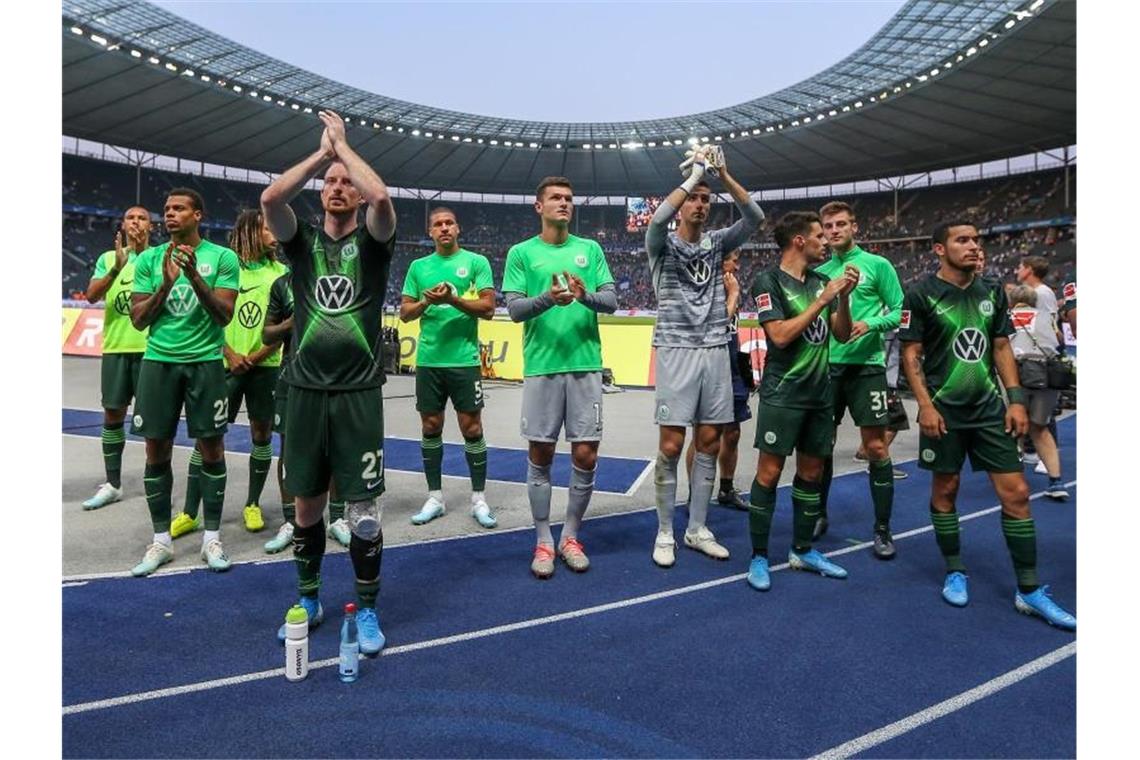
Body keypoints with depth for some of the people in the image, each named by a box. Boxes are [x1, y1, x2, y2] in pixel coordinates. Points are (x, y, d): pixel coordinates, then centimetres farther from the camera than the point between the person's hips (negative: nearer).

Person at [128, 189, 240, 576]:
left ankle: (212, 538, 13)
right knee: (157, 451, 5)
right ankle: (161, 540, 17)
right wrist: (167, 283, -10)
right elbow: (138, 319, 4)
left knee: (211, 448, 2)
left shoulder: (222, 257, -1)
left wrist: (194, 277, -19)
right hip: (159, 361, 3)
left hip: (205, 362, -3)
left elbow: (224, 315, -7)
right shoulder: (149, 258, 8)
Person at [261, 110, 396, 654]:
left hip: (359, 394, -3)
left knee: (363, 510, -1)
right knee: (307, 505, 13)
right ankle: (309, 601, 32)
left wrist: (342, 143, -4)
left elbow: (381, 196, -19)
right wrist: (322, 150, -2)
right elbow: (270, 197, -10)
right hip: (305, 391, 3)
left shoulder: (371, 242, 3)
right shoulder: (302, 241, 9)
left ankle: (367, 610, 17)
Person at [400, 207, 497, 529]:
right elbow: (405, 312, 9)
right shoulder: (418, 266, 11)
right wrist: (426, 301, -11)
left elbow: (488, 308, -6)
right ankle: (435, 497, 19)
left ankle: (479, 499, 12)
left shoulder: (477, 262, 1)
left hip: (465, 360, -3)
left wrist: (453, 299, -18)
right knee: (431, 427, 8)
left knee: (472, 427, 1)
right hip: (428, 360, 3)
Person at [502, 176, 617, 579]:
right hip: (541, 366, -1)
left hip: (585, 364, 2)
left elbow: (611, 301, 4)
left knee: (586, 456, 3)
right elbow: (514, 308, -2)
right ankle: (543, 541, 20)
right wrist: (547, 298, -21)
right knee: (540, 457, 6)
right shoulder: (521, 253, 6)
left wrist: (586, 296, -17)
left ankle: (571, 536, 21)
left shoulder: (591, 249, 12)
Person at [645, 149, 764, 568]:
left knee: (709, 443, 7)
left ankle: (697, 529, 19)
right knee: (671, 445, -4)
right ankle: (665, 532, 10)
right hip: (677, 351, -4)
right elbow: (658, 217, -20)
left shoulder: (717, 242, 12)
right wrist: (695, 172, -12)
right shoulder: (663, 244, 2)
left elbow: (755, 216, -1)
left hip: (716, 351, 4)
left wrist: (724, 175, -9)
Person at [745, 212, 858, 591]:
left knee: (811, 472, 12)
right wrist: (823, 299, -16)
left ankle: (802, 550, 25)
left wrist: (843, 297, -4)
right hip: (782, 395, -7)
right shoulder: (768, 281, -8)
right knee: (769, 473, -3)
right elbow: (780, 335, -18)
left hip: (819, 393, 7)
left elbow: (842, 335, 11)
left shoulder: (820, 281, 10)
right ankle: (759, 557, 8)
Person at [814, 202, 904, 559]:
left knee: (876, 447, -3)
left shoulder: (877, 265, 0)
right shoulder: (820, 272, 12)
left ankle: (882, 529, 9)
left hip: (866, 366, -4)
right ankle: (819, 515, 26)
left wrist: (871, 323, -19)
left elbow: (899, 311, -3)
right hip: (827, 366, 4)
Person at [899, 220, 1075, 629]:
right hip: (944, 410, -4)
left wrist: (1016, 399, 4)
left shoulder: (992, 291, 8)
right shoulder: (922, 295, -6)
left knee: (1016, 492, 1)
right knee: (945, 489, 7)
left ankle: (1029, 591, 11)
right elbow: (911, 354, -6)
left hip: (990, 408, 4)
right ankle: (954, 572, 26)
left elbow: (1001, 348, 11)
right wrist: (925, 405, -14)